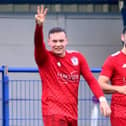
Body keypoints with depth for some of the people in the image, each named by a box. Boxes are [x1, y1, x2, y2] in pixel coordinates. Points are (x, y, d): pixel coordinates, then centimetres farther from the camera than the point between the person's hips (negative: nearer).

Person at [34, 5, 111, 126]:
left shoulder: (77, 57, 6)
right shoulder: (44, 58, -4)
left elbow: (91, 79, 2)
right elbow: (38, 43, -24)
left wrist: (102, 99, -13)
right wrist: (39, 25, -44)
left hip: (72, 112, 5)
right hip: (54, 113, -5)